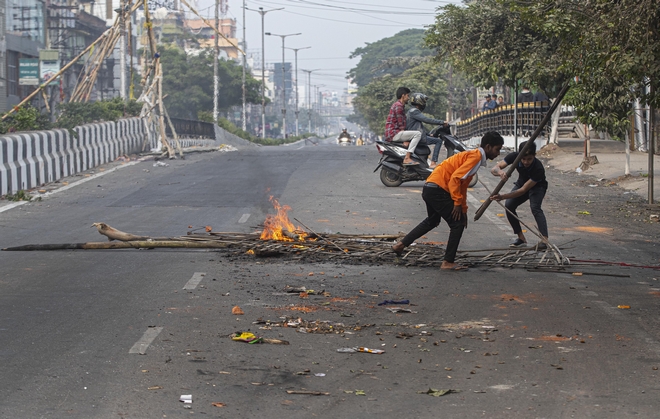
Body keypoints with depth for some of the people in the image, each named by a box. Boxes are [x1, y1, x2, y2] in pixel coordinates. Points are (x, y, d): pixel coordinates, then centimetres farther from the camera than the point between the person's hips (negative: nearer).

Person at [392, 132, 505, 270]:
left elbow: (463, 185, 24)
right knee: (458, 224, -4)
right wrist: (458, 203, -17)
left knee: (432, 221, 29)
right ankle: (448, 262, 0)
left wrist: (463, 209, 24)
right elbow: (455, 178, -21)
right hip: (438, 190, -10)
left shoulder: (473, 156, 19)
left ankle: (401, 244, 33)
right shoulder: (475, 156, -12)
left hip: (430, 188, 10)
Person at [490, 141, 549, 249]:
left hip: (537, 187, -5)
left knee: (535, 207, -30)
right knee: (509, 205, -15)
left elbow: (523, 190, -38)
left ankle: (544, 240, -37)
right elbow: (494, 169, -31)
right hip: (521, 183, 5)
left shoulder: (538, 169, -39)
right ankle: (521, 237, -1)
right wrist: (500, 172, -57)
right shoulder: (514, 157, -28)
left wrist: (502, 196, -46)